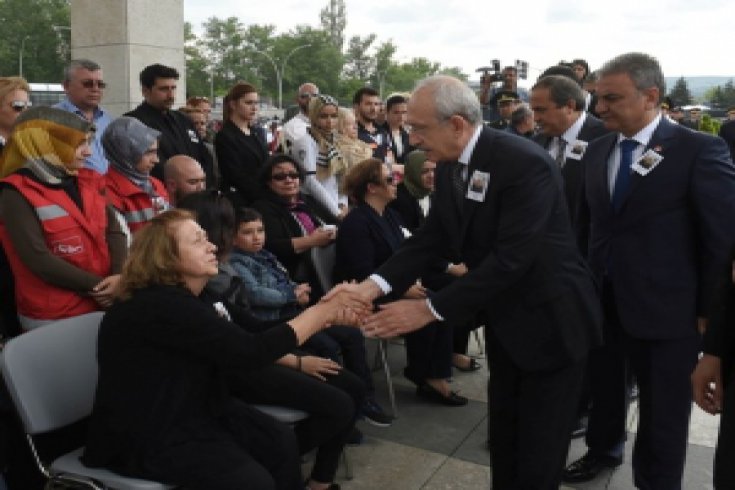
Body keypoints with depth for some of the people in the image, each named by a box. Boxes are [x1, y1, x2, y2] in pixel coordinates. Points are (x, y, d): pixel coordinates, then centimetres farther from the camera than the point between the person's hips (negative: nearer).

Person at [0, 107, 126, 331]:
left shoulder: (90, 182, 9)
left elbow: (114, 231, 4)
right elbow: (38, 259, -16)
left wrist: (119, 275, -13)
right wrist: (96, 286, -14)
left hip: (102, 305, 6)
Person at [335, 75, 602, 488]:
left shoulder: (526, 163, -27)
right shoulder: (450, 168, -1)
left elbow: (510, 259, -31)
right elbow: (431, 237, -4)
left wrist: (430, 310, -30)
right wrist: (375, 284, -19)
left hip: (548, 321, -7)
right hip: (504, 320, 7)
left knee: (539, 449, 6)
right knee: (503, 433, 21)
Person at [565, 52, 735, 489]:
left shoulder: (700, 149, -12)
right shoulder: (597, 150, 5)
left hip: (666, 308, -5)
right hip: (603, 301, 5)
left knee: (663, 416, 12)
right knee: (604, 390, 22)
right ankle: (603, 450, 47)